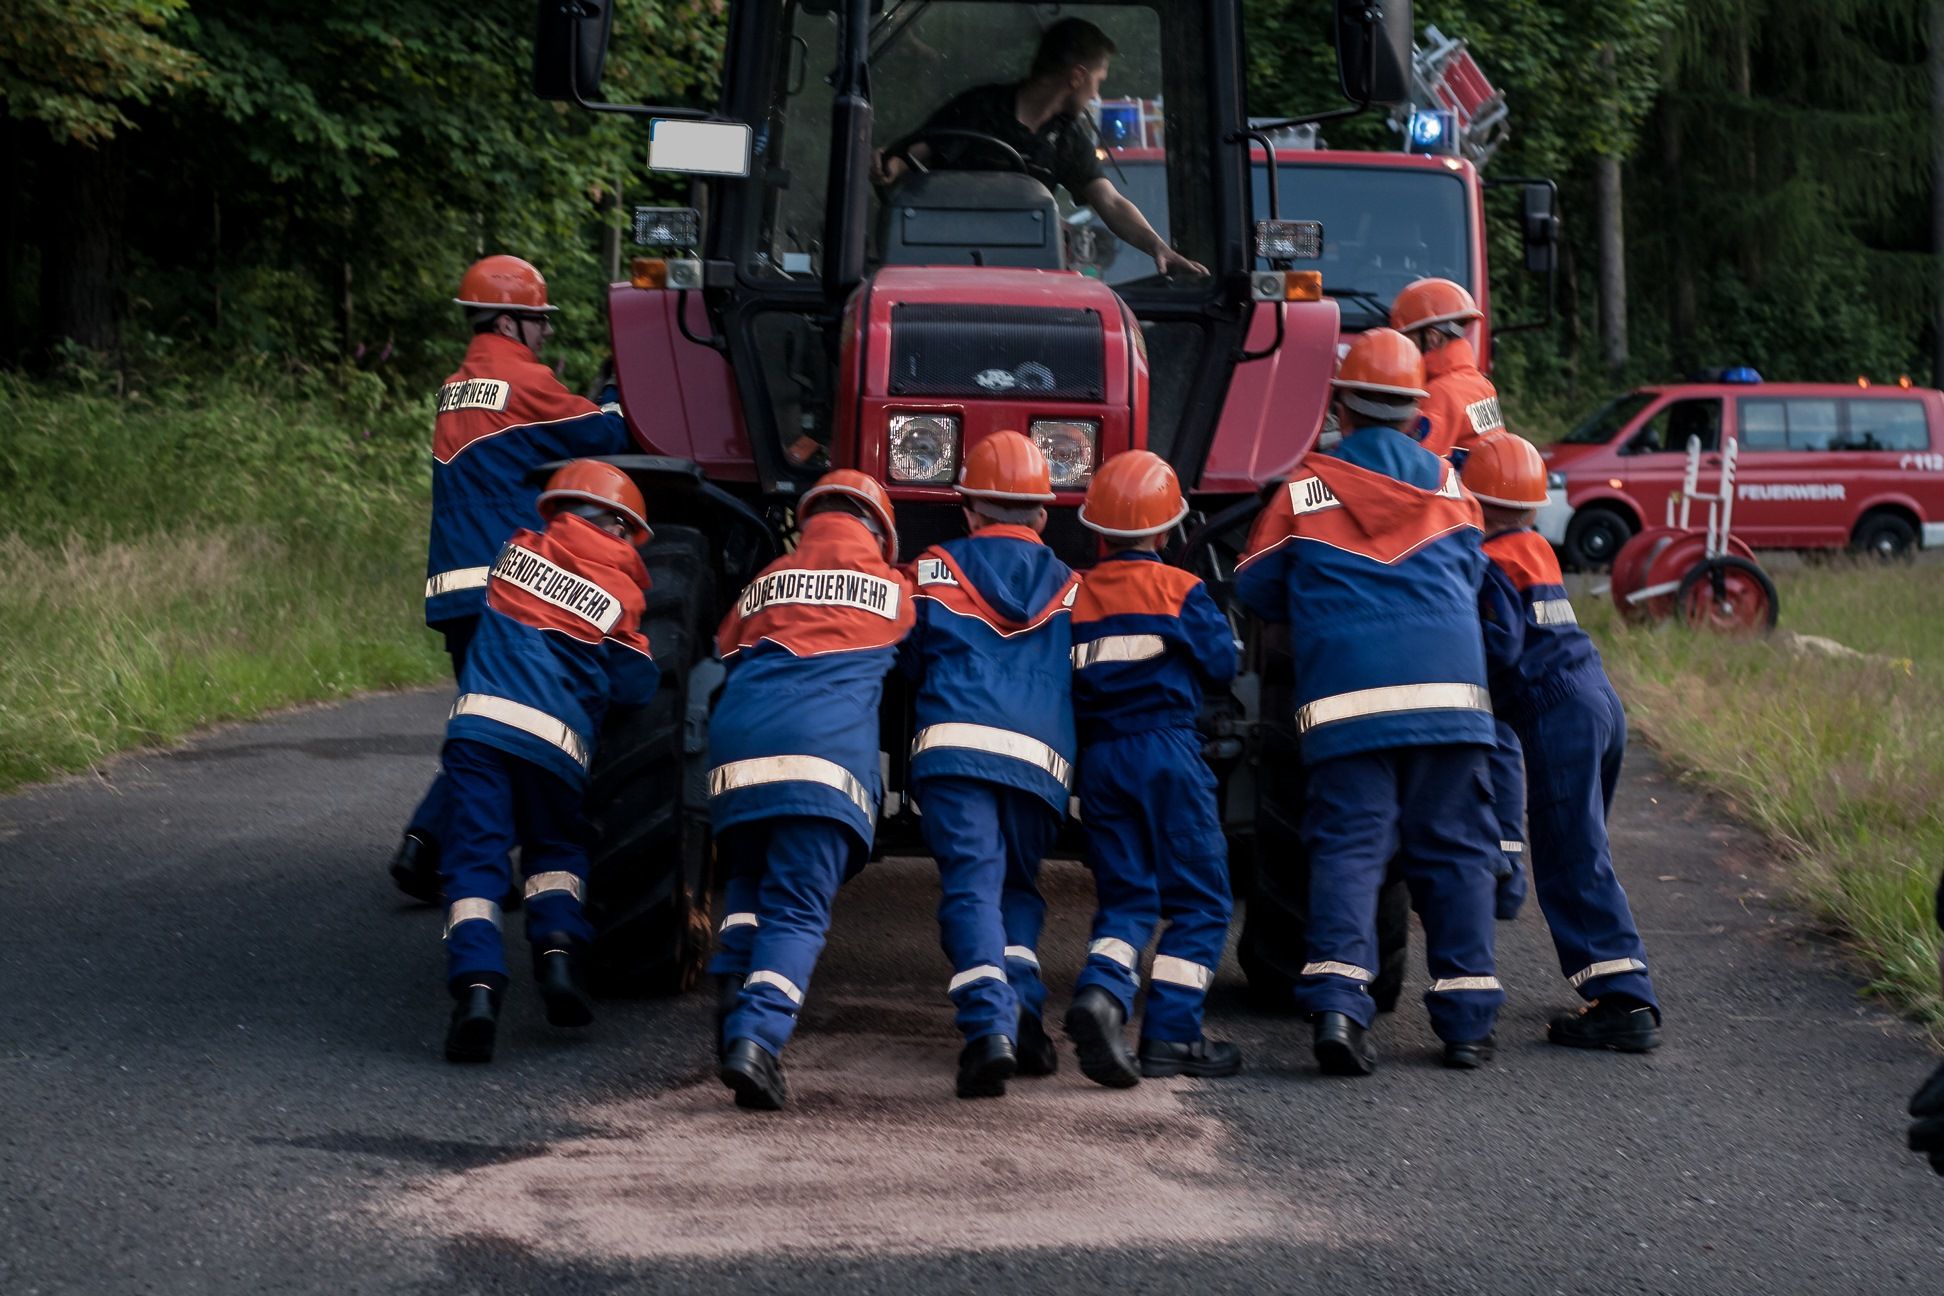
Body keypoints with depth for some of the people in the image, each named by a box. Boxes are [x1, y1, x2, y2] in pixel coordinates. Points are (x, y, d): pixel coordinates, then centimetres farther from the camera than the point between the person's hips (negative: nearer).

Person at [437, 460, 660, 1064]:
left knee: (475, 861, -1)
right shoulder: (623, 596, 8)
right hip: (558, 741, 0)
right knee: (557, 851, 22)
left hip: (481, 720, 0)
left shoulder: (518, 551, 14)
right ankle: (559, 946, -4)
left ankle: (476, 983, -21)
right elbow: (637, 688, 7)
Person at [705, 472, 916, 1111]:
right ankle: (758, 1035, -24)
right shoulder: (895, 589, 20)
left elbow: (722, 658, 30)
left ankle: (733, 984, 3)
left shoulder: (764, 584, 24)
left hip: (737, 748, 3)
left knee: (751, 879, 26)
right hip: (828, 754, -3)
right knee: (799, 910, -4)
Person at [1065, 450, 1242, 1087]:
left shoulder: (1075, 597, 5)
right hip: (1168, 748, -4)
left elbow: (1061, 683, 11)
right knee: (1199, 901, 5)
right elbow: (1221, 664, 2)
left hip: (1098, 759, 4)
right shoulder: (1179, 590, -5)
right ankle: (1171, 1033, -2)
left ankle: (1101, 990, -18)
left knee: (1125, 897, 11)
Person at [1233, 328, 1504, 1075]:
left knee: (1348, 846, -1)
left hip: (1345, 696, -1)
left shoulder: (1307, 486, 5)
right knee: (1454, 850, 8)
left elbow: (1255, 590, 12)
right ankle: (1467, 1018, 7)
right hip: (1448, 689, 2)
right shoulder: (1444, 481, 12)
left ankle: (1336, 999, -19)